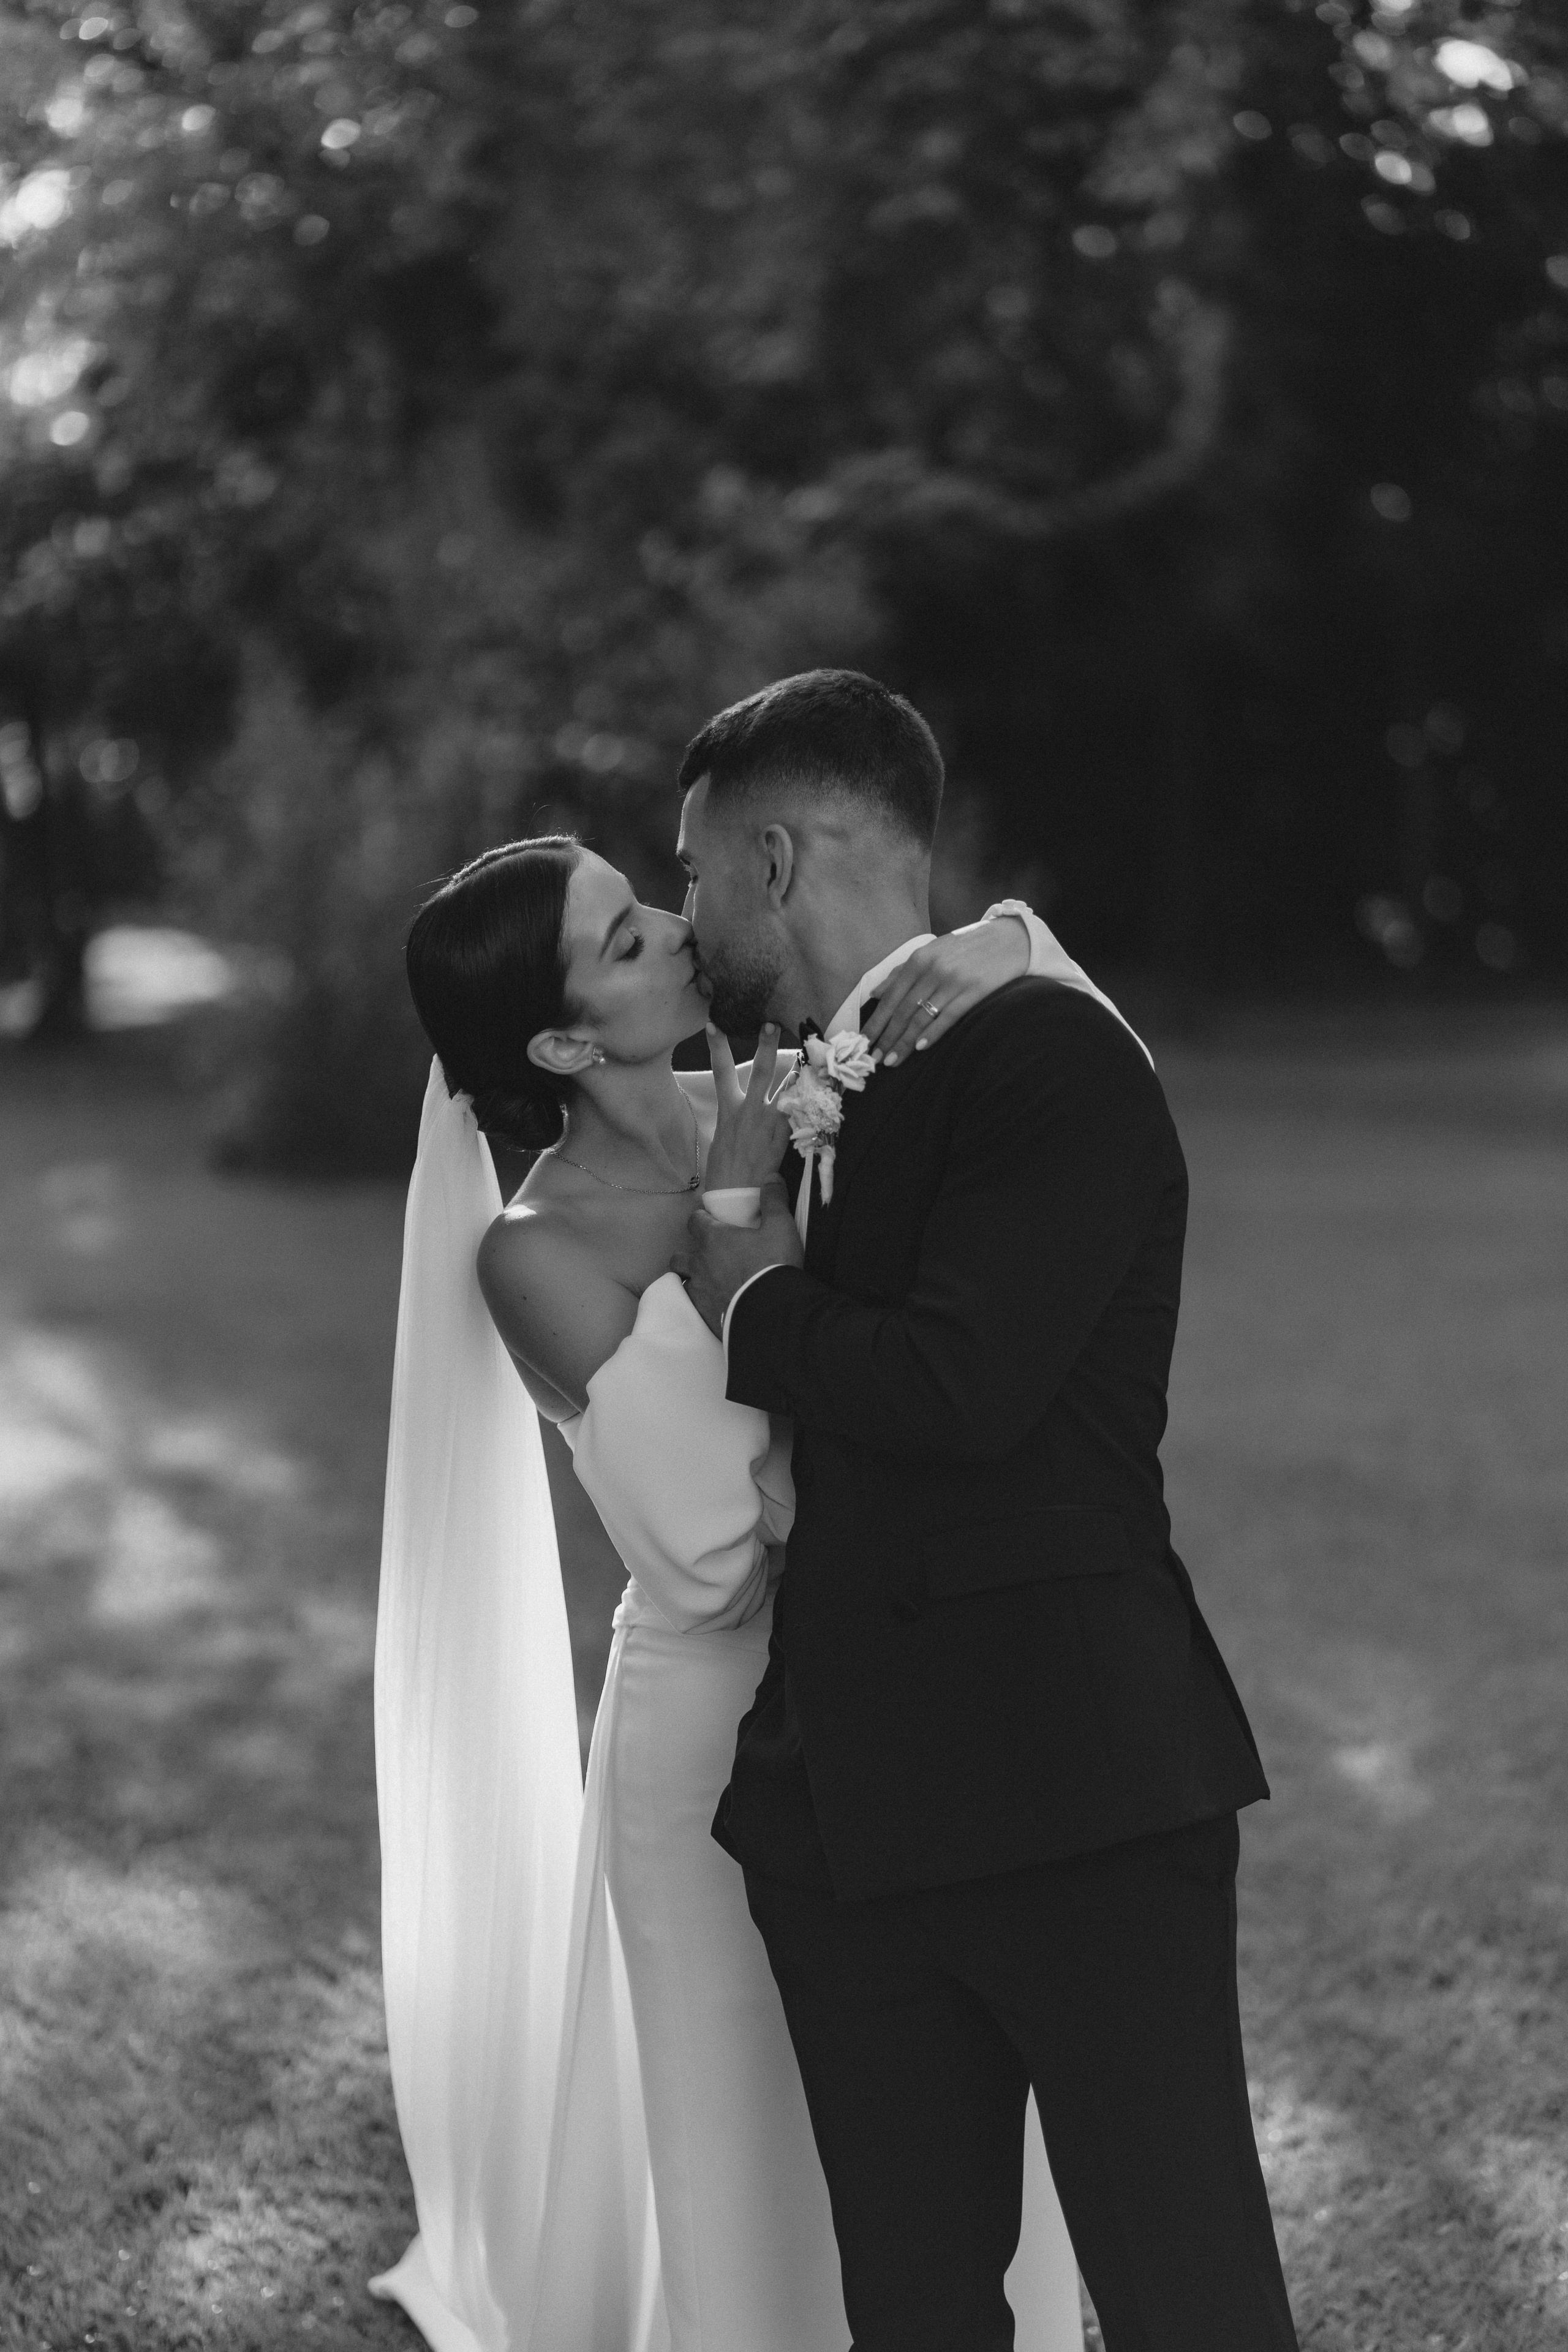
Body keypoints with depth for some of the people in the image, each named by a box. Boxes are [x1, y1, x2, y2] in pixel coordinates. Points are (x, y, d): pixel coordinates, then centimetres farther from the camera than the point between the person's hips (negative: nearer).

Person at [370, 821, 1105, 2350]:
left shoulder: (758, 1104, -3)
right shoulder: (534, 1255, -17)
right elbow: (718, 1538, -22)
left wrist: (996, 951, -21)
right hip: (726, 1734, -5)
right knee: (772, 2164, 10)